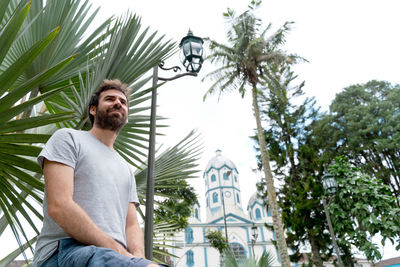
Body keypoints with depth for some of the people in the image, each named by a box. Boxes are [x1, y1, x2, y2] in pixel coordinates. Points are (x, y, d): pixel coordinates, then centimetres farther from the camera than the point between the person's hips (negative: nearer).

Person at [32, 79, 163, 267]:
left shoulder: (126, 169, 25)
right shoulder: (68, 138, 7)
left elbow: (132, 225, 16)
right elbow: (59, 206, -9)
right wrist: (119, 252, -15)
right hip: (63, 251, -6)